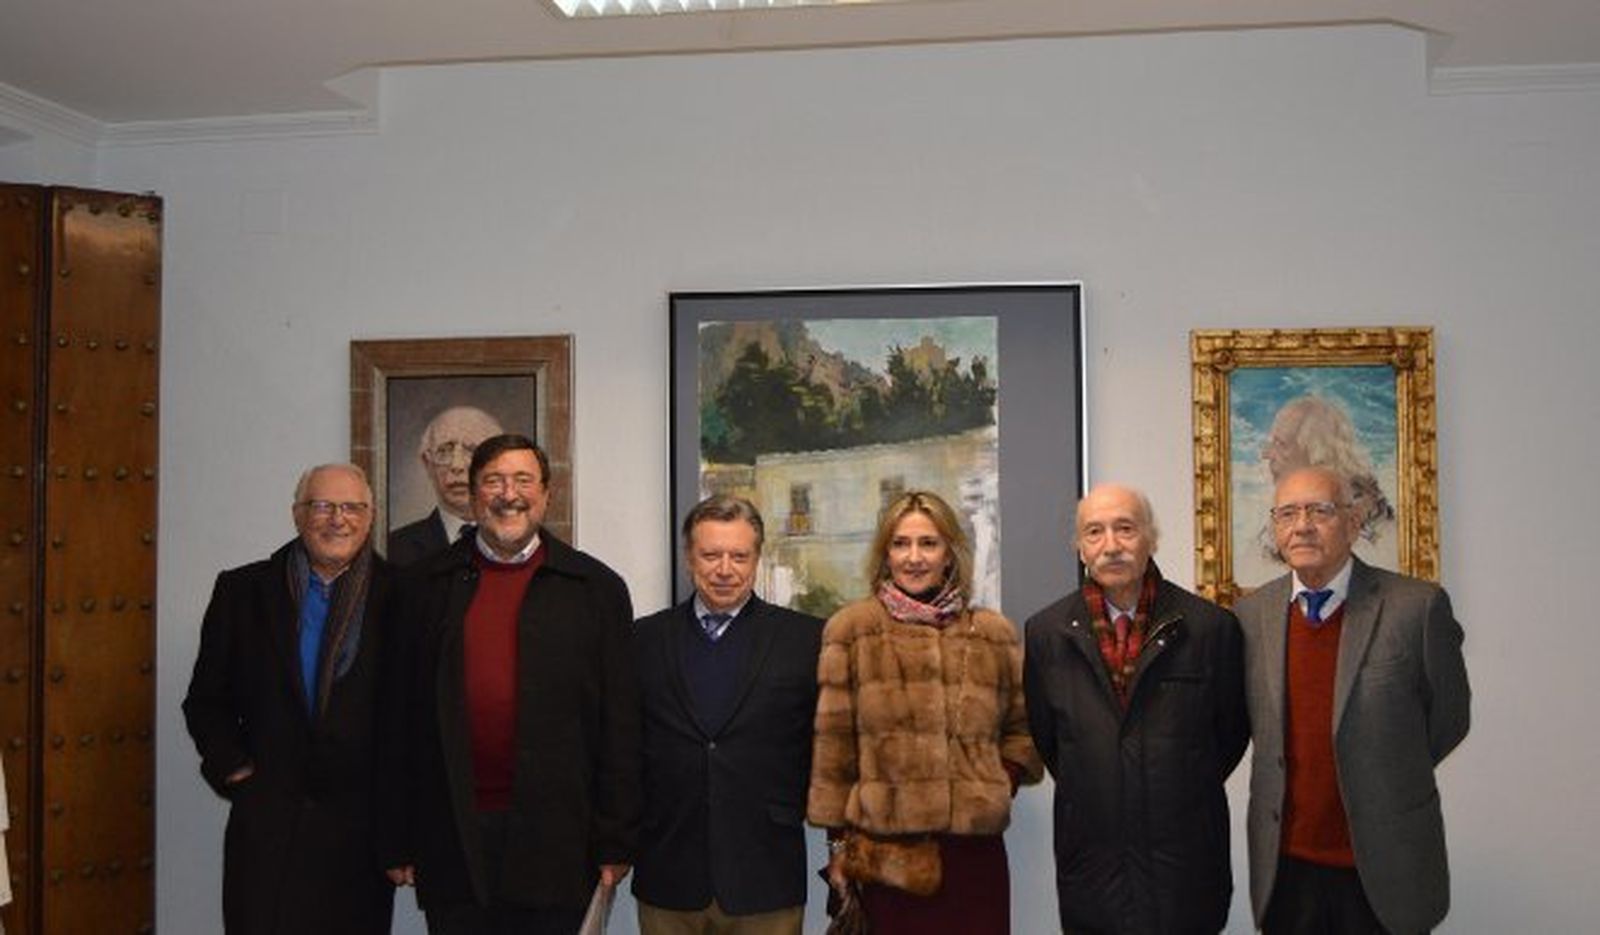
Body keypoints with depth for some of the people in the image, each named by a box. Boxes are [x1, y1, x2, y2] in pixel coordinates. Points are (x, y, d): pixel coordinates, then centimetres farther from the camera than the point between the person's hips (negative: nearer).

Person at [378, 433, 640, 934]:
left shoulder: (596, 588, 3)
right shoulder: (424, 586, 7)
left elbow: (619, 724, 1)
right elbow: (399, 718, 6)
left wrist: (616, 842, -2)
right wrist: (396, 841, 3)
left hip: (554, 841, -1)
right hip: (453, 840, 1)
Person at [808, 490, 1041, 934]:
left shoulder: (995, 634, 10)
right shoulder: (851, 630, 3)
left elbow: (1022, 730, 19)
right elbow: (833, 742, 3)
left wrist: (1002, 785, 2)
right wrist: (838, 840, 2)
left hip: (973, 848, 2)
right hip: (882, 849, -2)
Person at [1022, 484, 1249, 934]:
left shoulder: (1212, 627, -5)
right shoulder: (1046, 631, 0)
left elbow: (1232, 729, 6)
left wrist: (1186, 793, 9)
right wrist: (1089, 795, 10)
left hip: (1185, 861, -1)